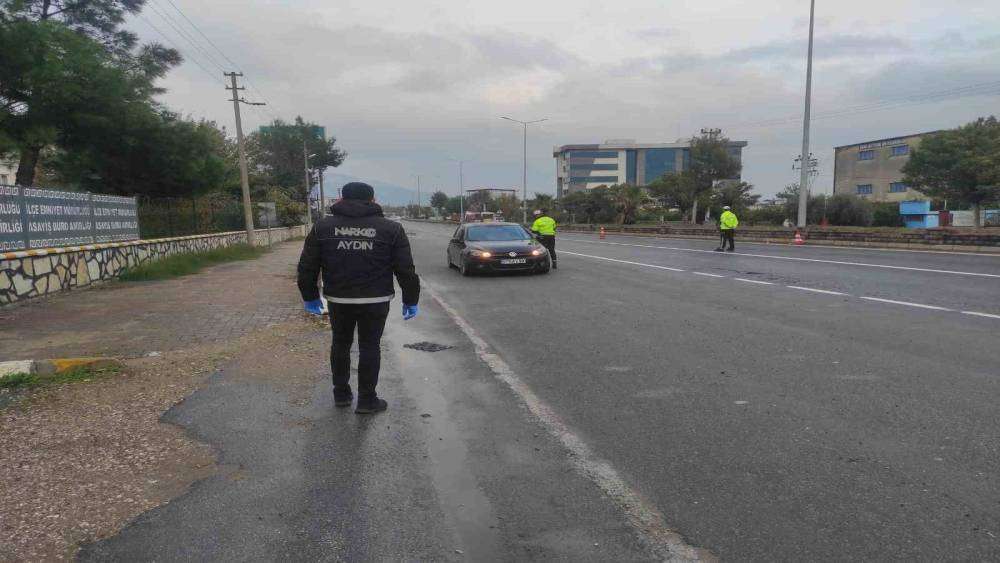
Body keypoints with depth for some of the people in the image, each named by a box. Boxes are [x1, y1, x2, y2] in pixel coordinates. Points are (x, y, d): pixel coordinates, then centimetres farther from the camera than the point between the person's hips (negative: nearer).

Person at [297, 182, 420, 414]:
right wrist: (410, 300, 6)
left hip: (338, 299, 2)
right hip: (375, 300, -2)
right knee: (369, 347, 8)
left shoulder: (323, 226, 3)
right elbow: (406, 270, -2)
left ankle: (341, 394, 28)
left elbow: (307, 266, 5)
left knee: (340, 344, 18)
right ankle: (367, 400, 13)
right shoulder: (391, 228, -2)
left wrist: (310, 296, 15)